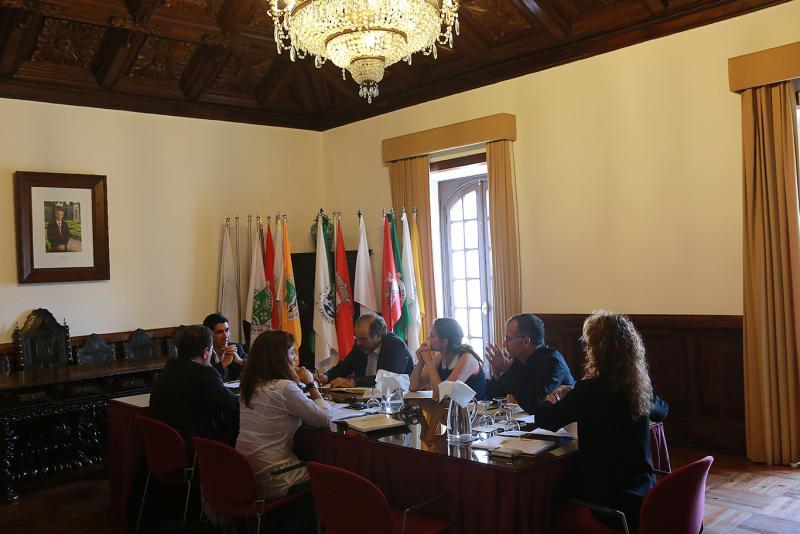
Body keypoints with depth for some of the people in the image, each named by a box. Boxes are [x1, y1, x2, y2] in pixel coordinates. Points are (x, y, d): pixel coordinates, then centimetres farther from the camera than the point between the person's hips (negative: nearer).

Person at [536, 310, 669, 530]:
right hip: (645, 496, 6)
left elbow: (543, 419, -10)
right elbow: (662, 410, 21)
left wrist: (553, 398, 12)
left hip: (611, 504, -6)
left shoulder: (590, 390, -20)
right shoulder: (641, 387, -3)